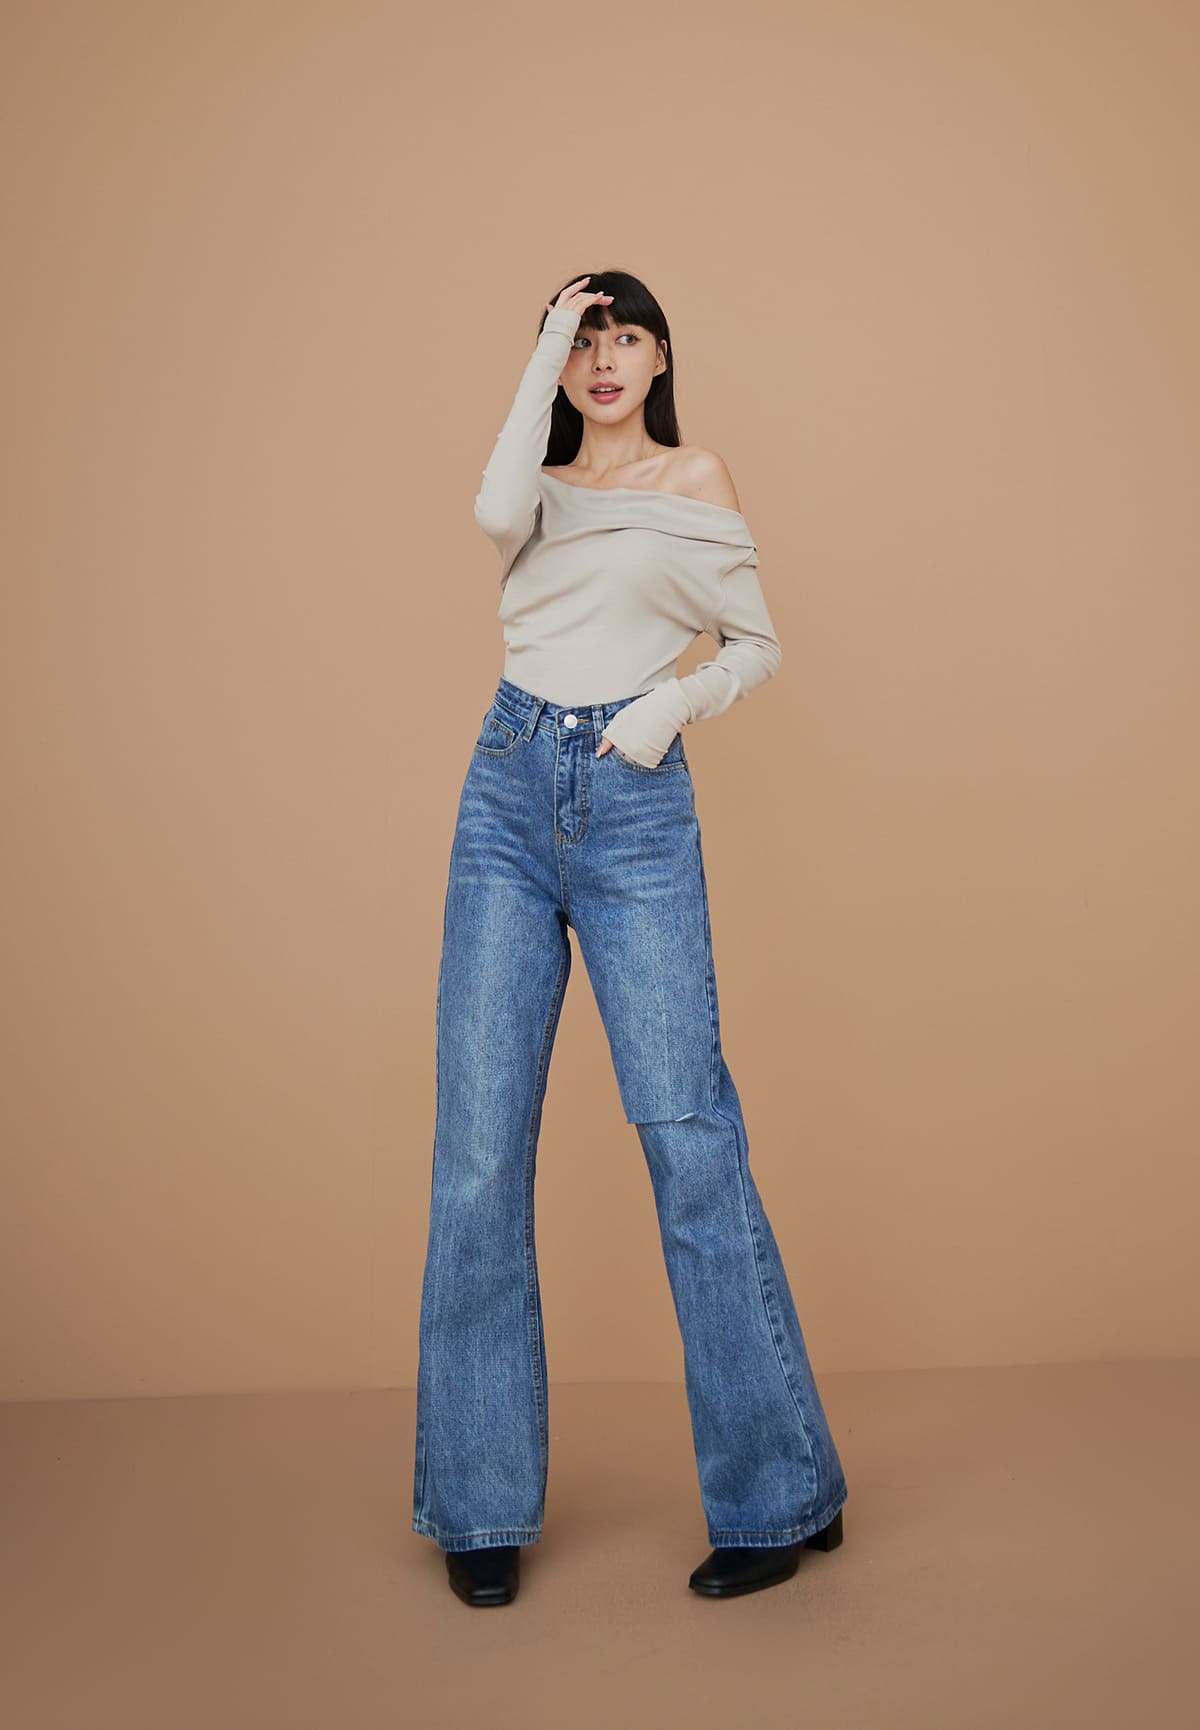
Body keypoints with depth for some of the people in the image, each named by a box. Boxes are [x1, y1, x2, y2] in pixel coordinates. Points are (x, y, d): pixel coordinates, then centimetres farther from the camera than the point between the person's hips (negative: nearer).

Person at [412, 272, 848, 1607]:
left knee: (686, 1131, -10)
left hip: (634, 805, -3)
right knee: (478, 1139, -2)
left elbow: (758, 645, 12)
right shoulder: (543, 487, 18)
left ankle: (776, 1493, 3)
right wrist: (546, 345, 1)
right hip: (508, 795, 3)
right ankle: (481, 1506, 10)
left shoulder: (697, 480, 13)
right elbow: (498, 514, -7)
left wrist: (678, 700, -7)